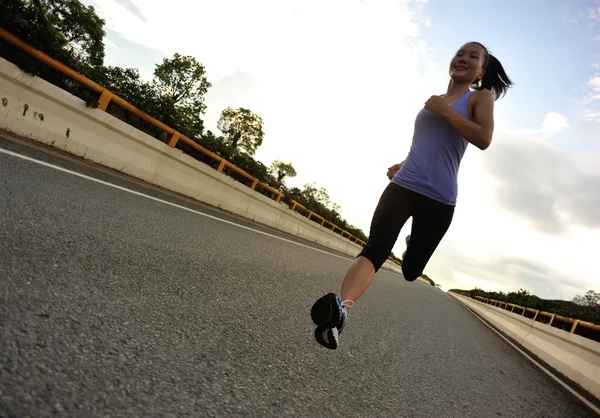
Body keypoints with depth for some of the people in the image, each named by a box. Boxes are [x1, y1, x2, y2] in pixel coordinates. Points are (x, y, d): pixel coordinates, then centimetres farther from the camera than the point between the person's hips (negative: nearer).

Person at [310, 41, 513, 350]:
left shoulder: (481, 97, 8)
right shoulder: (434, 101, 22)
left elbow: (483, 139, -11)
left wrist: (445, 110, -9)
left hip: (439, 199, -3)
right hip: (402, 186, 3)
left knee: (411, 270, 7)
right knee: (374, 250, -20)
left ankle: (414, 246, 40)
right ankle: (340, 308, -34)